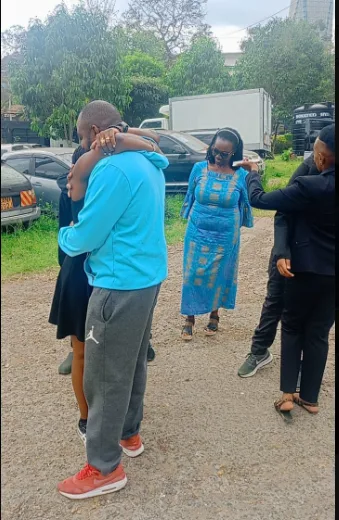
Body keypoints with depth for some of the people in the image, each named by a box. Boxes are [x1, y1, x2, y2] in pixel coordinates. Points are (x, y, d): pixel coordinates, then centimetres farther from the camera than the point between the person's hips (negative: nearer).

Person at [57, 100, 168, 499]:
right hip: (146, 277, 10)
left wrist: (63, 235, 5)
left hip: (121, 285, -10)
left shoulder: (113, 169, -20)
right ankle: (129, 434, 40)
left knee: (104, 377, 4)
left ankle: (104, 468, 19)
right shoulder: (147, 164, 10)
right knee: (132, 364, 22)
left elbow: (83, 238, -16)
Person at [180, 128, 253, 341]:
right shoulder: (199, 168, -5)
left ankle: (214, 315, 33)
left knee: (219, 275, 12)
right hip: (198, 233, 1)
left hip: (226, 236, 0)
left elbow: (245, 206, 8)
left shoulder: (241, 175, -8)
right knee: (193, 275, 4)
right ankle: (190, 318, 18)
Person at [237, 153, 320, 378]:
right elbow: (283, 212, -14)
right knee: (275, 301, 11)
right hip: (291, 250, 0)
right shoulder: (311, 166, -16)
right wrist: (282, 252, -25)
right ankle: (260, 352, 28)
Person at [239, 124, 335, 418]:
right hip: (330, 272, 5)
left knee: (292, 328, 14)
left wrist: (252, 172, 3)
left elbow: (258, 199, -14)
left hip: (308, 269, -5)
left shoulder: (311, 187, -21)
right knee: (319, 333, 14)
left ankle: (288, 394, 13)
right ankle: (310, 397, 24)